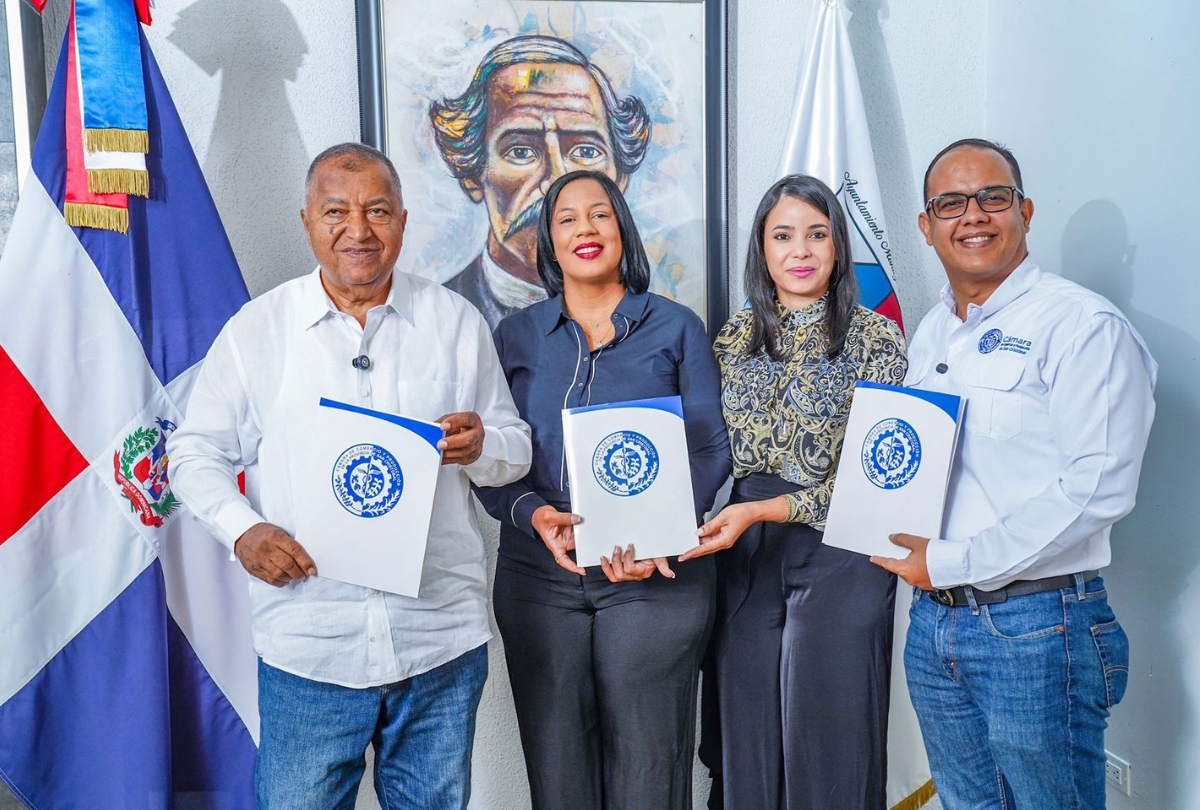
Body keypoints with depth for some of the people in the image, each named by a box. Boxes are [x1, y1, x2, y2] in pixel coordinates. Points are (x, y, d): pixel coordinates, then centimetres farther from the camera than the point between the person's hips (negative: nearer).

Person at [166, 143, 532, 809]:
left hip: (442, 639, 1)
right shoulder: (256, 328, 3)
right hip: (307, 647, -1)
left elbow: (516, 447, 8)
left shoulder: (456, 321, 5)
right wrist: (242, 529, -11)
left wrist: (480, 446, -15)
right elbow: (197, 452, 7)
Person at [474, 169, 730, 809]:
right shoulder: (516, 336, 10)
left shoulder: (676, 328, 6)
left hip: (653, 578, -1)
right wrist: (533, 513, -15)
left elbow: (710, 447, 0)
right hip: (538, 577, 2)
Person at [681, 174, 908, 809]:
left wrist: (762, 509, -18)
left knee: (829, 730, 6)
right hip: (744, 550, 4)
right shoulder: (736, 337, 8)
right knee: (747, 726, 11)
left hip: (838, 547, -3)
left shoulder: (875, 338, -4)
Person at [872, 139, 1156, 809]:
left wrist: (950, 562, -18)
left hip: (1036, 627, -6)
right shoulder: (929, 334, 12)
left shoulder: (1084, 324, -11)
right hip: (932, 617, 7)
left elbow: (1098, 488, -20)